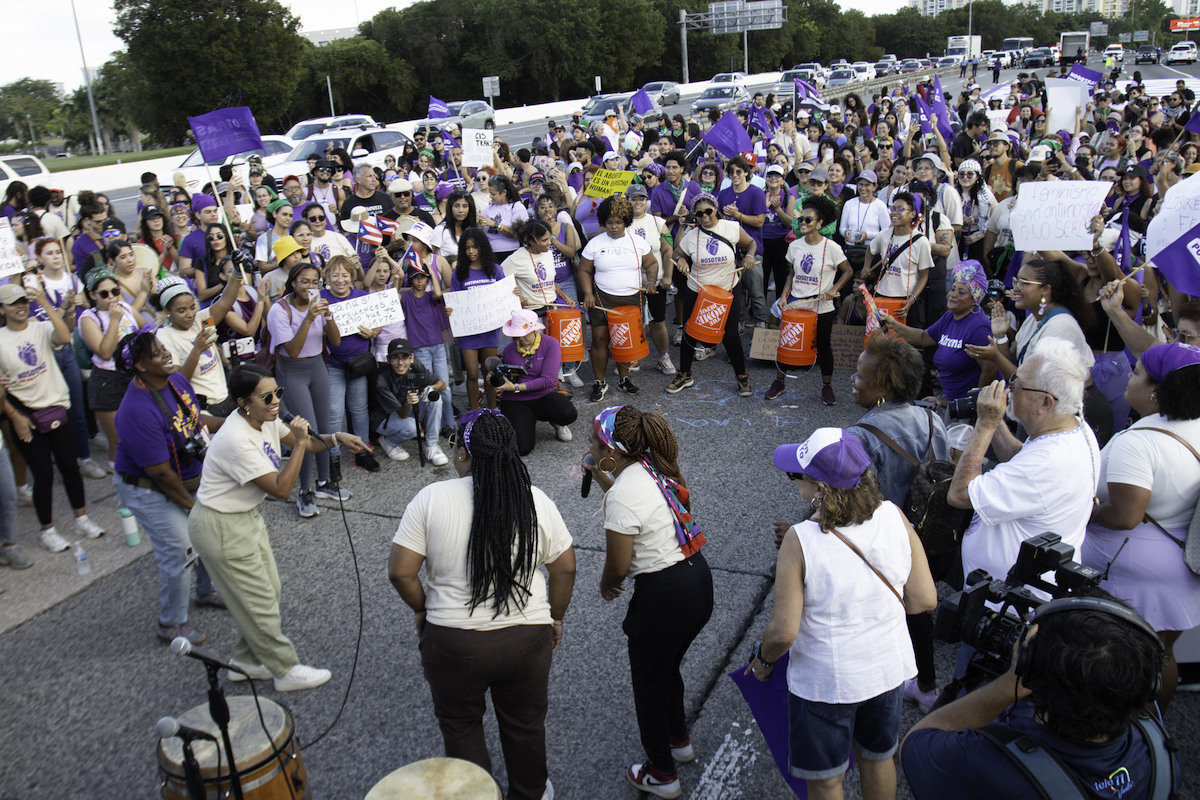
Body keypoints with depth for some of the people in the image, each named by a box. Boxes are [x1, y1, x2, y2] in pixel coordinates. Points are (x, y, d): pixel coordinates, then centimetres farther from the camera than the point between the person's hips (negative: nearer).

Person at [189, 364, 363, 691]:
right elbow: (281, 490, -30)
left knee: (270, 591, 18)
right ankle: (287, 671, 20)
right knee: (260, 602, 4)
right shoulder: (237, 440, -32)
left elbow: (302, 443, 10)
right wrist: (300, 444, -32)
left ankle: (247, 662, 36)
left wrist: (336, 438, -8)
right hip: (222, 528, -9)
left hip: (247, 516, 9)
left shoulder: (265, 419, -5)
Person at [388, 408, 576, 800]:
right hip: (528, 636, 2)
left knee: (460, 725, 23)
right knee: (526, 723, 24)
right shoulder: (536, 500, -6)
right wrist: (555, 618, 14)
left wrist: (422, 608, 5)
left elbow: (400, 571, -13)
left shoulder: (431, 498, -13)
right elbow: (565, 568, -1)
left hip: (453, 642, -2)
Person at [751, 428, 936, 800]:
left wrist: (763, 660, -2)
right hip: (888, 670, 4)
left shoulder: (800, 541, -29)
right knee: (879, 758, 30)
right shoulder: (894, 517, -16)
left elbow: (784, 631, -23)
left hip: (824, 682, -4)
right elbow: (924, 599, -8)